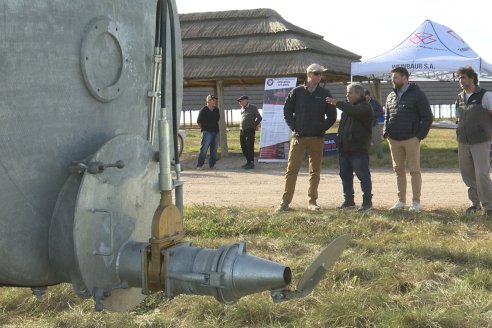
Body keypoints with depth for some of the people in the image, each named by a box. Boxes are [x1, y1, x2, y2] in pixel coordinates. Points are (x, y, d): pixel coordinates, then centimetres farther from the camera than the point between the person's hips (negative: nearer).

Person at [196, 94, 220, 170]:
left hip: (215, 132, 6)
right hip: (207, 132, -6)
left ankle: (212, 165, 14)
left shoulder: (216, 110, 11)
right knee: (204, 149, -9)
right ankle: (199, 165, -7)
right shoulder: (203, 110, -5)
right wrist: (203, 129, 0)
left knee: (214, 149, 7)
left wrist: (215, 127, 15)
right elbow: (199, 121, 0)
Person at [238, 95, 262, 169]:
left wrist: (255, 126, 7)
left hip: (250, 130, -7)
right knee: (243, 147, 8)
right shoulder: (242, 108, 16)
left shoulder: (253, 107, -2)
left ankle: (251, 163, -2)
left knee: (250, 147, -7)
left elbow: (259, 118, 3)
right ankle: (248, 162, 19)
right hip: (242, 131, 7)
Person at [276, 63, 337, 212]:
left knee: (315, 171, 6)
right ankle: (285, 201, -3)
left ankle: (312, 201, 14)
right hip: (298, 137, -2)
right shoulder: (297, 92, 2)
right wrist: (294, 127, -3)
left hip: (317, 138, 2)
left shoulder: (325, 93, 5)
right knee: (292, 169, -5)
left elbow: (332, 116, 8)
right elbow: (287, 111, 6)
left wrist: (322, 129, 0)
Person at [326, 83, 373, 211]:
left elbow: (354, 111, -29)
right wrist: (339, 141, 12)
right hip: (344, 148, 9)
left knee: (363, 176, -4)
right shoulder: (348, 106, 20)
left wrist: (337, 103, -26)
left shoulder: (365, 107, -6)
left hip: (358, 149, -9)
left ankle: (367, 201, 3)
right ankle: (348, 201, 20)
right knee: (345, 176, 12)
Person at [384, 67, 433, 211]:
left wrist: (420, 135, -10)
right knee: (398, 170, 9)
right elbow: (387, 116, 22)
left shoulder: (417, 95, -4)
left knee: (414, 170, -1)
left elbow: (428, 117, -4)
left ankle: (416, 202, 4)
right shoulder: (391, 96, 14)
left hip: (411, 140, -6)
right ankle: (401, 200, 16)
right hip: (394, 140, 6)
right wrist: (386, 133, 8)